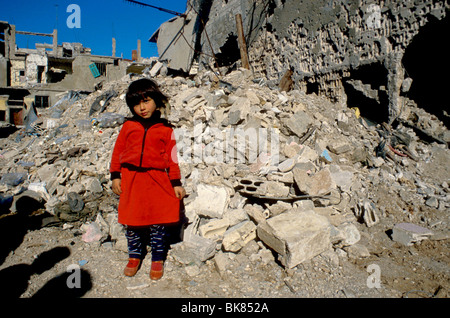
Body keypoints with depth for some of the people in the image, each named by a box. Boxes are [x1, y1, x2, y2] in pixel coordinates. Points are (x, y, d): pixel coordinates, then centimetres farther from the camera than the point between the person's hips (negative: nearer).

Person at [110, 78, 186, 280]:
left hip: (157, 181, -2)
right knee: (132, 223, 10)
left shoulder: (166, 130, 2)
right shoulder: (128, 126, 7)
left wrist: (176, 183, 1)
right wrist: (115, 176, 6)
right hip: (131, 180, 2)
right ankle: (134, 257, 31)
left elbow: (171, 157, 3)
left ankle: (157, 260, 22)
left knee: (158, 224, 4)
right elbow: (118, 151, 11)